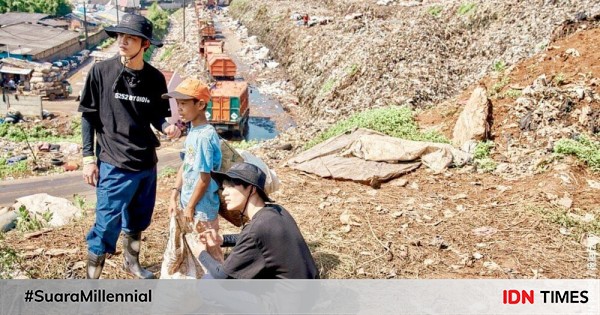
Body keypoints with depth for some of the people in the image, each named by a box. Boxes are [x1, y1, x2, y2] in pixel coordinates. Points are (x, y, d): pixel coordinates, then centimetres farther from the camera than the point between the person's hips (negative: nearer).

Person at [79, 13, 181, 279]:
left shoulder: (155, 78, -1)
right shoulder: (101, 71, -8)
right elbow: (88, 116, -3)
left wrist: (166, 127, -16)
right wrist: (88, 157, -6)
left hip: (147, 163, 4)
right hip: (114, 164, -4)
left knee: (138, 220, 20)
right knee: (107, 225, -1)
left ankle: (132, 263, 44)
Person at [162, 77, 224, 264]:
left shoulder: (204, 136, -24)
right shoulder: (192, 131, 4)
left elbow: (205, 178, -22)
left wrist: (190, 206, -14)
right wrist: (174, 196, 9)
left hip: (202, 207, -9)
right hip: (190, 204, 9)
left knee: (209, 252, 6)